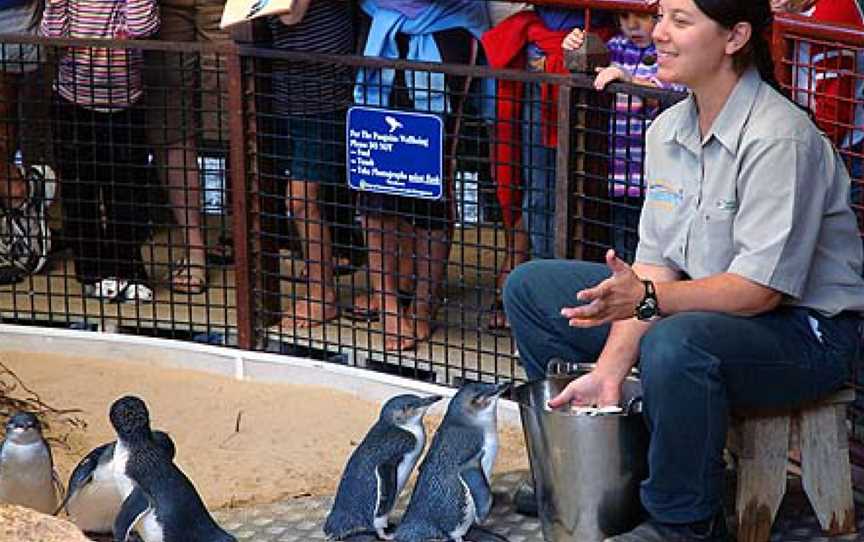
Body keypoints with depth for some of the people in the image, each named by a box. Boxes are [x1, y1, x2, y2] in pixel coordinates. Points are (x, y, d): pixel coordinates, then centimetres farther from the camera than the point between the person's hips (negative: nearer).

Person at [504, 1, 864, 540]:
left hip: (807, 329, -9)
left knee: (676, 344, -41)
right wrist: (608, 372, -13)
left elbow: (761, 288, -27)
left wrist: (649, 297, -38)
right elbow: (654, 266, -1)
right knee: (530, 288, 5)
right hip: (702, 306, 9)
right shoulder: (667, 130, 2)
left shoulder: (780, 138, -23)